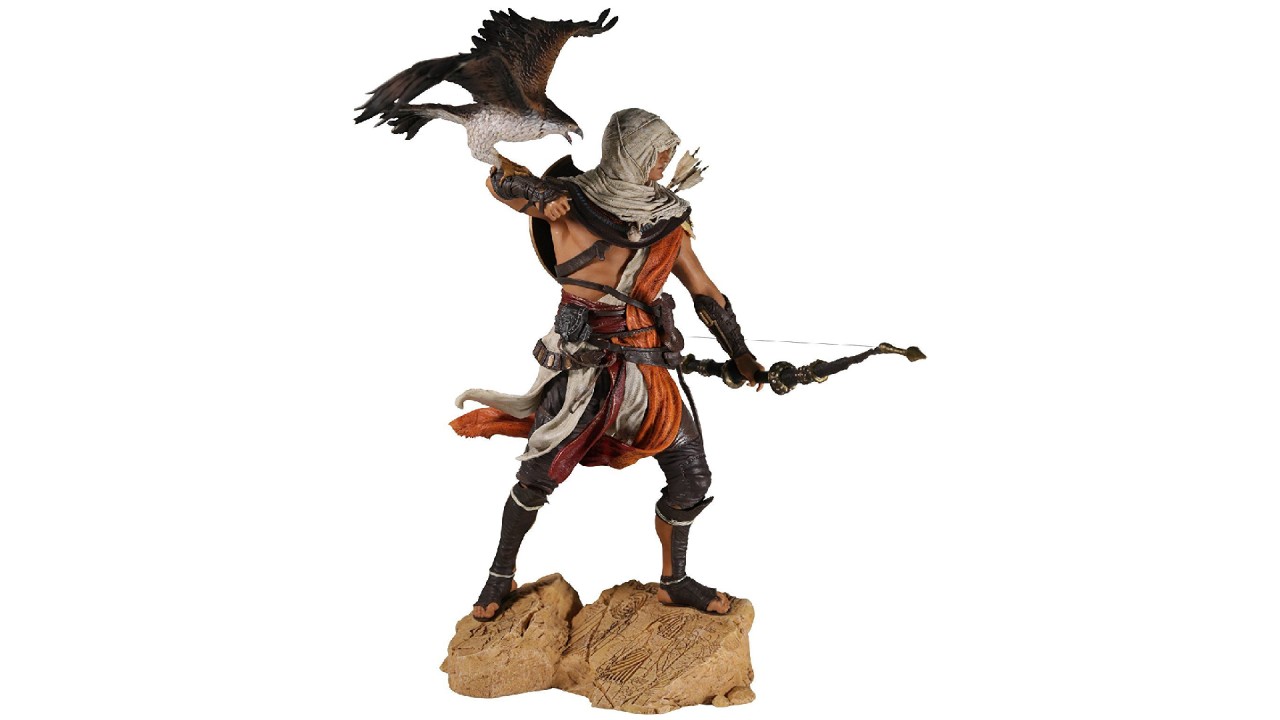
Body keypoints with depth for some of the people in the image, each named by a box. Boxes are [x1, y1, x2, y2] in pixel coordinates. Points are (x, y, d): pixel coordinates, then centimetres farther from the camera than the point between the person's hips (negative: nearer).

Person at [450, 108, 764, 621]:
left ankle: (674, 582, 25)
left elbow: (704, 292, 10)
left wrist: (740, 354, 9)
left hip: (646, 367, 4)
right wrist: (541, 198, -29)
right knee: (538, 476, 0)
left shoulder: (666, 217, 5)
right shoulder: (570, 199, -6)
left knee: (691, 477, 5)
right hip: (581, 364, -4)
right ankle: (502, 575, 23)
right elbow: (500, 178, -9)